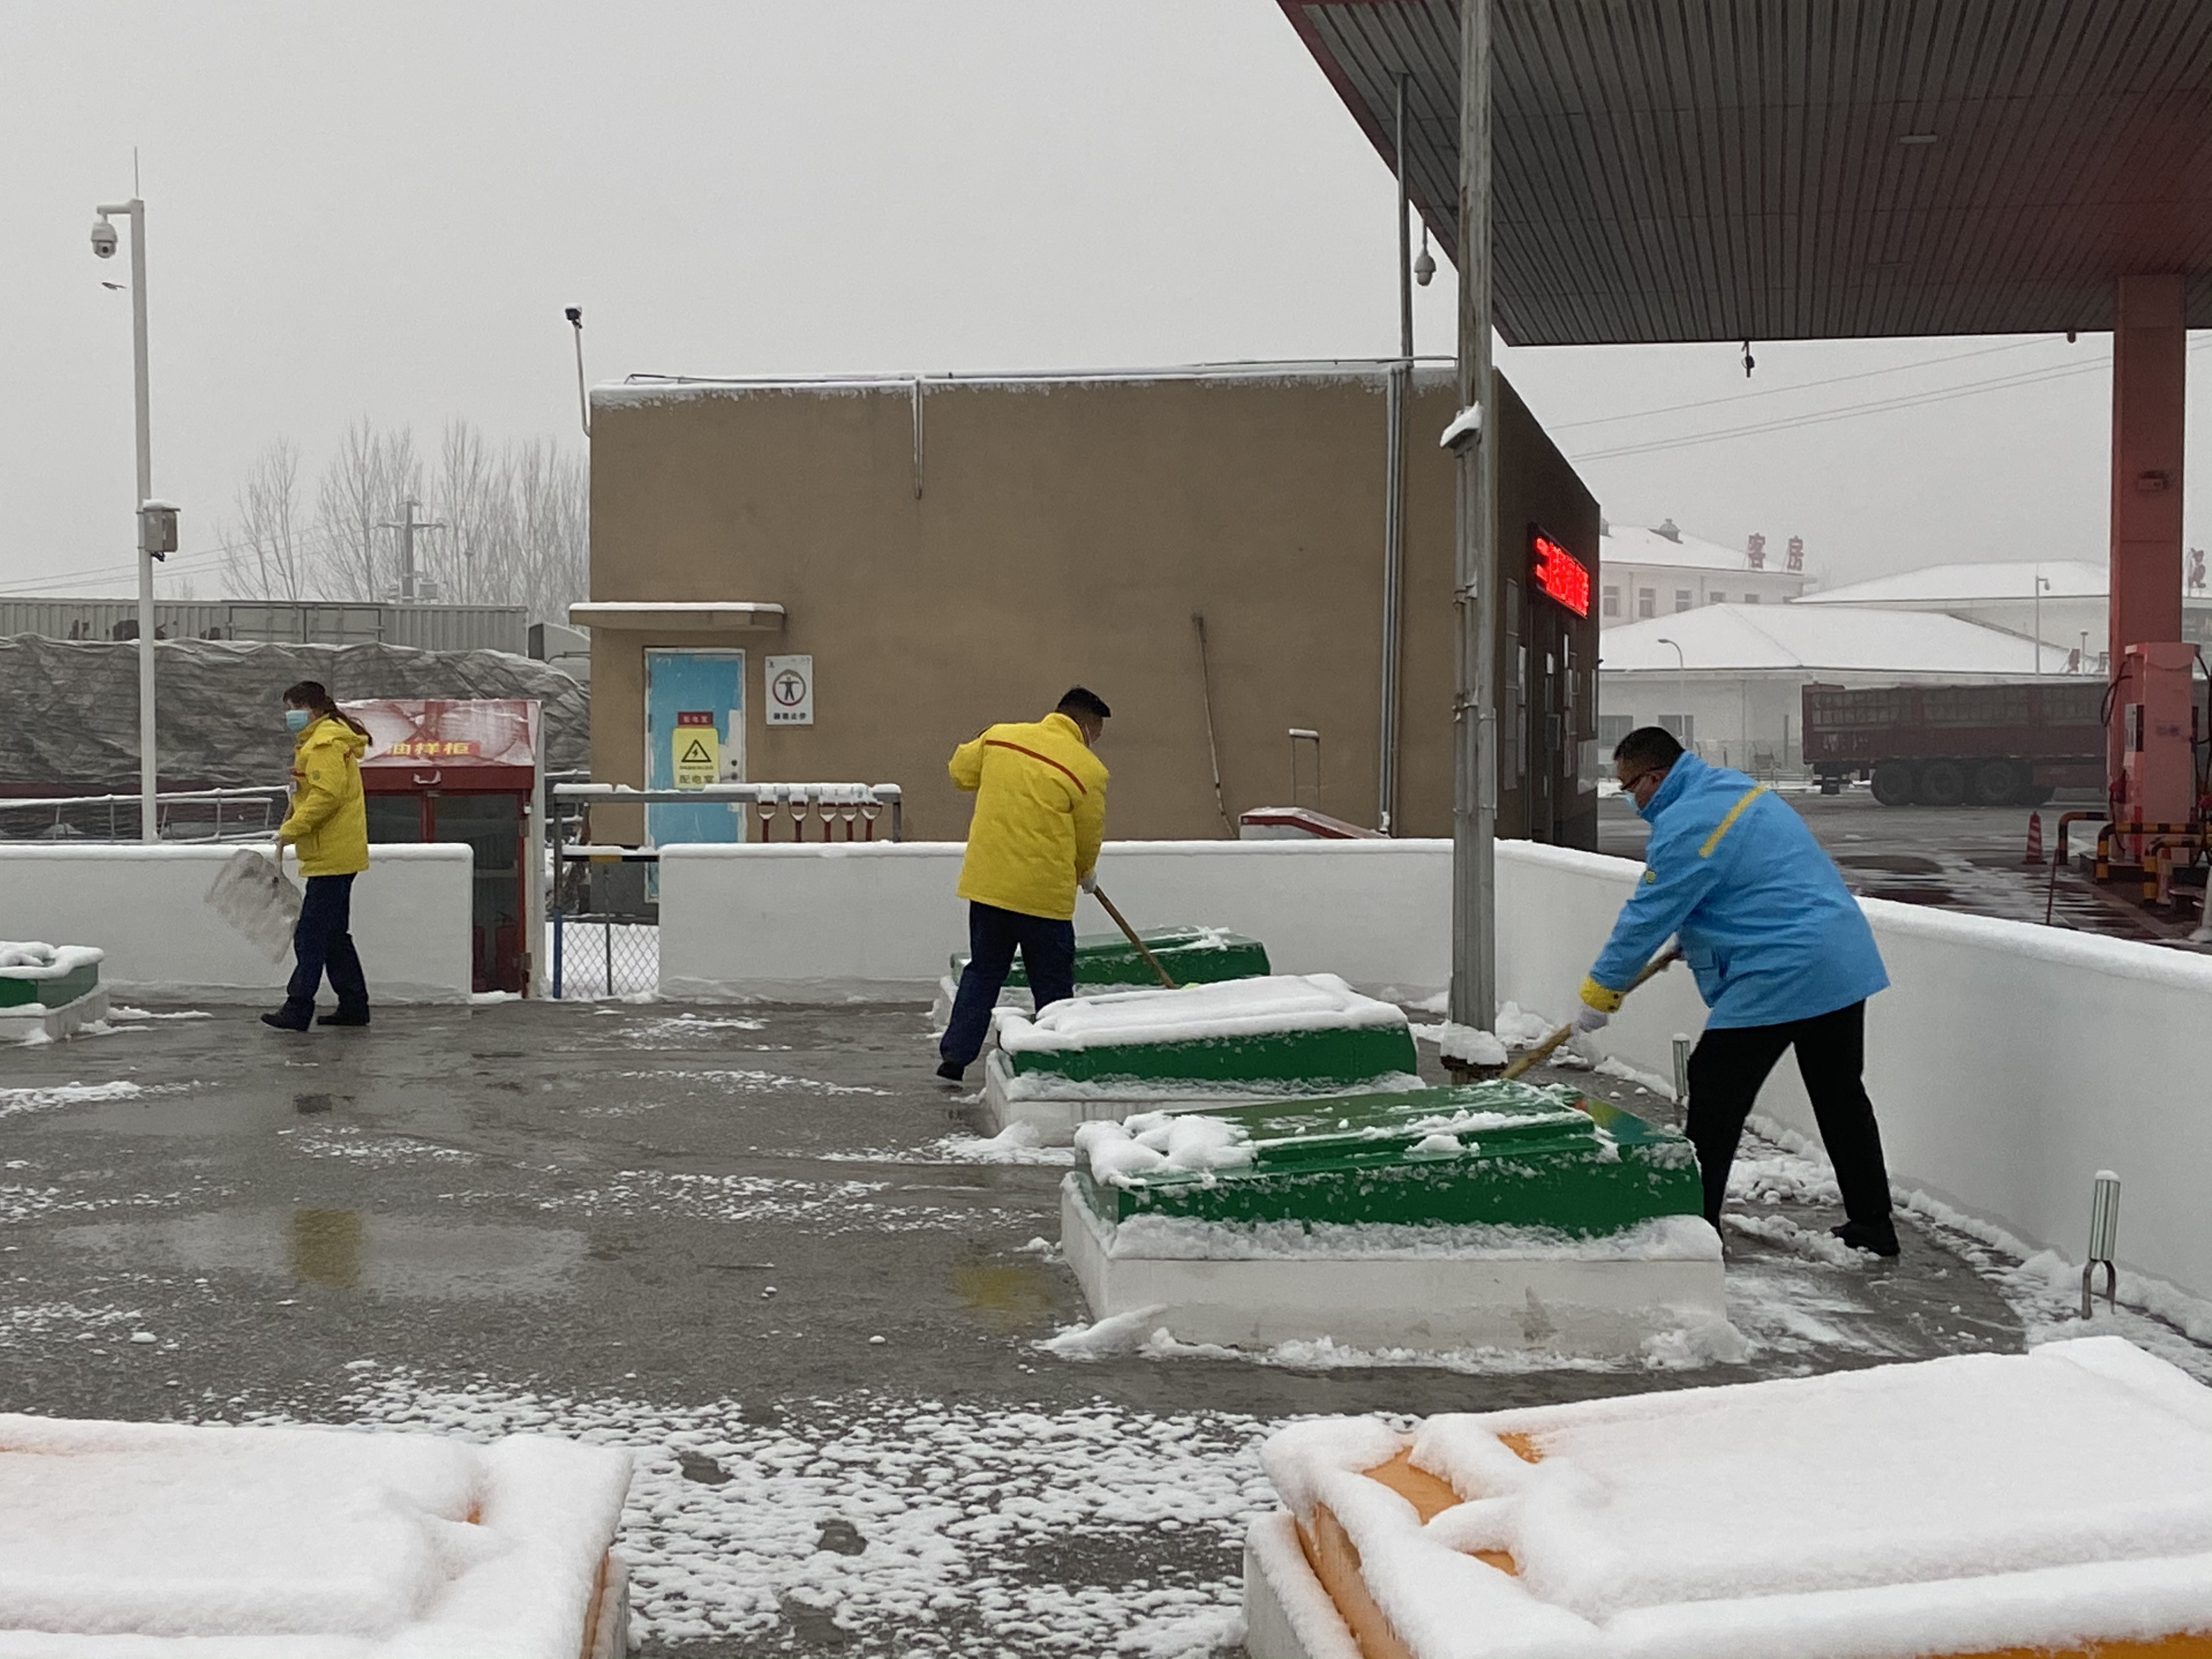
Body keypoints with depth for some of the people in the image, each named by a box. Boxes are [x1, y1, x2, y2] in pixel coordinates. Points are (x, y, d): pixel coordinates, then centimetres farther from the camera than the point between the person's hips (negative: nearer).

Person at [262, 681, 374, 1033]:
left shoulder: (326, 743, -14)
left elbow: (327, 795, -24)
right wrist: (290, 829, 16)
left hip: (332, 856, -11)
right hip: (337, 855, 11)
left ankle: (298, 1009, -6)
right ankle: (354, 1005, 18)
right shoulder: (315, 741, 21)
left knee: (311, 934, -8)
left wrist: (292, 829, -21)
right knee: (334, 935, 14)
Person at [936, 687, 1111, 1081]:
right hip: (1044, 891, -4)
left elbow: (960, 770, 17)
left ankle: (955, 1056, 13)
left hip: (986, 883, 4)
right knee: (1053, 984, 9)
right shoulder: (1089, 770, -7)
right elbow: (1088, 839, 2)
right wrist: (1085, 875, 21)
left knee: (982, 972, 16)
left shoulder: (999, 736, 3)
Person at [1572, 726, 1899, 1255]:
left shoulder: (1685, 828, -16)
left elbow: (1646, 919, -11)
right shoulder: (1736, 785, 14)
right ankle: (1873, 1225, 23)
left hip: (1777, 977, -10)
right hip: (1846, 961, 10)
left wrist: (1598, 993, -1)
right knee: (1841, 1096, 16)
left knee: (1715, 1095, 0)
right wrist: (1692, 939, 29)